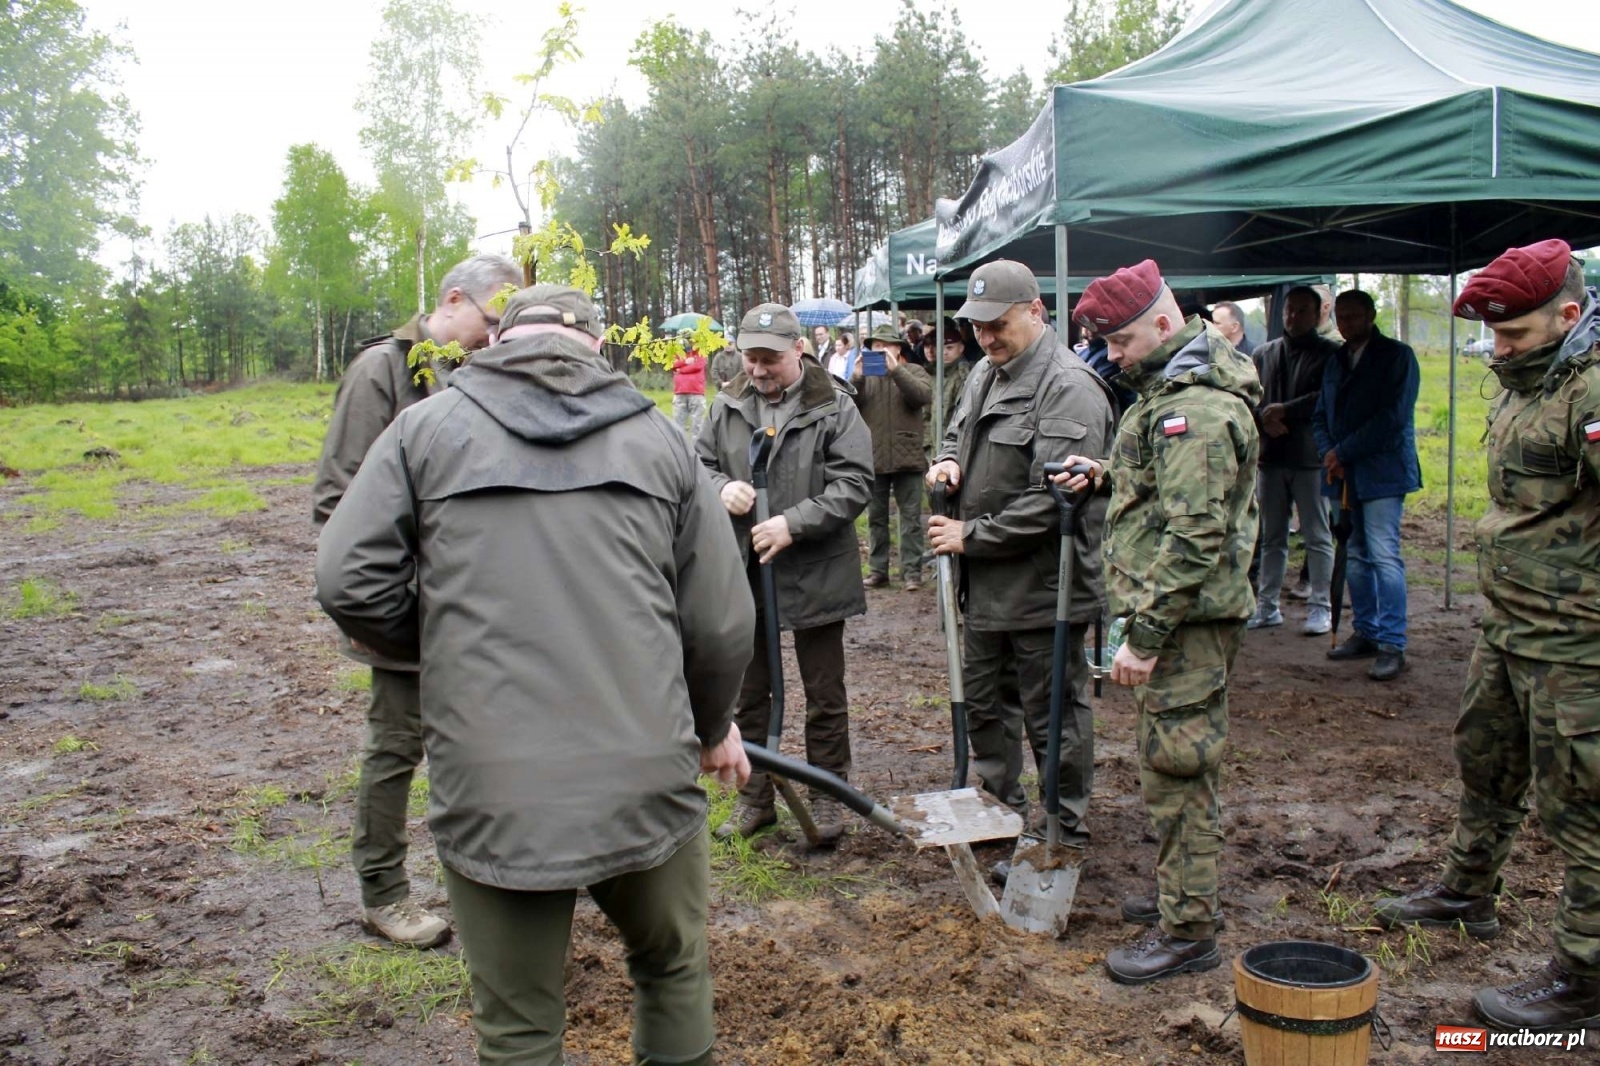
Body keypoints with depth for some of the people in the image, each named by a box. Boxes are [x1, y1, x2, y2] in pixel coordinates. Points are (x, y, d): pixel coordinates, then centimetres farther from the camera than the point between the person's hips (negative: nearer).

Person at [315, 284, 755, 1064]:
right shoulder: (657, 437, 6)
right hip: (646, 783, 1)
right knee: (674, 972, 26)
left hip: (491, 794, -1)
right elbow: (720, 621, 4)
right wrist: (712, 725, 23)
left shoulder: (427, 428, 3)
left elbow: (350, 581, -4)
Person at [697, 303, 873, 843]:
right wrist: (721, 488, -12)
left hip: (814, 574, -4)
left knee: (824, 695, 10)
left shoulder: (834, 407, -10)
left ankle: (827, 796, 27)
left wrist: (794, 524, -23)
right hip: (743, 571, 4)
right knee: (749, 692, 15)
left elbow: (854, 484, -15)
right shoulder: (728, 405, 4)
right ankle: (754, 797, 30)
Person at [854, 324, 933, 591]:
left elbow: (924, 396, -17)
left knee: (910, 518, 2)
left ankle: (911, 571, 6)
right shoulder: (864, 375, 9)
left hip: (907, 458, -2)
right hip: (872, 459, 3)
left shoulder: (913, 372, 3)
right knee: (876, 518, 10)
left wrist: (895, 369, -23)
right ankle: (877, 570, 17)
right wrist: (857, 377, -21)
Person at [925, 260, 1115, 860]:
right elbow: (957, 434, 26)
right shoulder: (985, 374, 10)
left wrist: (971, 536, -18)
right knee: (985, 703, 22)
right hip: (987, 584, 9)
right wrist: (947, 460, 1)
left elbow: (1051, 501, -26)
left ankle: (1064, 834, 21)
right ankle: (1001, 806, 40)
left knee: (1052, 718, 5)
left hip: (1043, 588, -9)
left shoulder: (1069, 388, -19)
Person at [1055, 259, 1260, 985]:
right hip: (1174, 612, 11)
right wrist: (1106, 475, 7)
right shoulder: (1170, 388, 14)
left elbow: (1193, 539, -25)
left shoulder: (1197, 408, -20)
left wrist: (1144, 635, -23)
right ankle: (1179, 891, 33)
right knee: (1173, 763, 19)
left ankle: (1188, 931, 8)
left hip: (1185, 619, -11)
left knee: (1178, 767, -3)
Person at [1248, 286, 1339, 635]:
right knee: (1271, 538, 10)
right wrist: (1264, 419, -9)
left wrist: (1285, 410, -14)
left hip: (1311, 456, -4)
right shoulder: (1263, 354, 15)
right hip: (1271, 456, 4)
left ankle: (1320, 607, 8)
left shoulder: (1329, 354, 2)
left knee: (1318, 537, 1)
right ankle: (1267, 606, 17)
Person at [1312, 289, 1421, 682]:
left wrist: (1343, 452, -12)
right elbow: (1321, 417, 18)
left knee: (1384, 555, -12)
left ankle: (1392, 645, -11)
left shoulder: (1397, 356, -2)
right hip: (1346, 474, 7)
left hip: (1382, 472, -7)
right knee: (1357, 557, 11)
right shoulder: (1336, 362, 18)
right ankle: (1365, 632, 19)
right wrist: (1329, 454, -2)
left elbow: (1393, 417, -12)